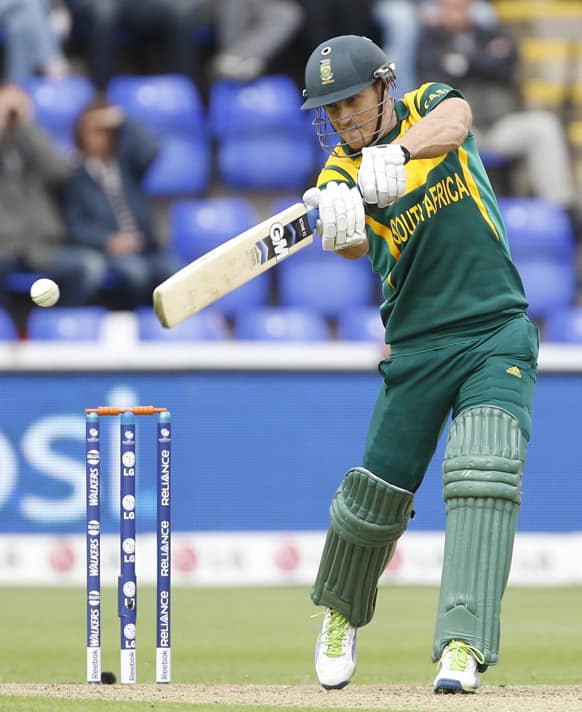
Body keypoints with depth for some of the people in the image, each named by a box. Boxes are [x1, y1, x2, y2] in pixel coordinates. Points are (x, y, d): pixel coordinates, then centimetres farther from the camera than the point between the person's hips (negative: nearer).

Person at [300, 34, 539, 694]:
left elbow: (453, 120, -26)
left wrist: (398, 150, -47)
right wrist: (337, 221, -48)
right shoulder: (341, 172, -1)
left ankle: (462, 645, -25)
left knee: (483, 473, -20)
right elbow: (352, 244, -23)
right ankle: (342, 613, 32)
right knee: (375, 493, 2)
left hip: (496, 335, -2)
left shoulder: (426, 107, 0)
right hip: (415, 348, 2)